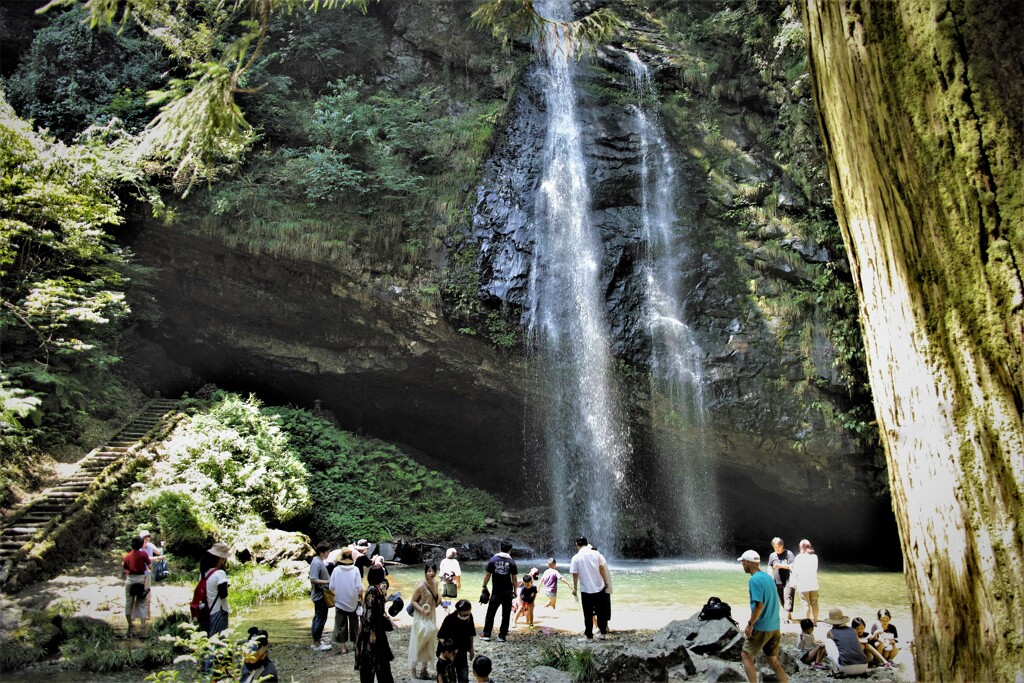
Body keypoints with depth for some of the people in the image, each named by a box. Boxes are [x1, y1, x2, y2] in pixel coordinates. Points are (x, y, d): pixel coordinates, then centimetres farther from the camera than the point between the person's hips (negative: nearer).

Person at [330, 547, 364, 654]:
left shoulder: (336, 570, -11)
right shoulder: (355, 570, -13)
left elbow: (331, 587, -5)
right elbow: (359, 588, -13)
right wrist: (361, 597, 3)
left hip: (340, 602, 0)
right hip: (353, 602, 0)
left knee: (341, 624, 11)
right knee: (354, 623, 17)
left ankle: (343, 647, 14)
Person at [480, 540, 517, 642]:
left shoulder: (493, 560, -4)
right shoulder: (511, 562, -5)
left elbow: (487, 575, -2)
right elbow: (514, 579, -1)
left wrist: (484, 587, 9)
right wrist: (515, 591, 9)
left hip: (496, 592, 0)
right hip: (508, 593, 0)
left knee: (490, 613, 10)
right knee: (506, 615, 8)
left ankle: (486, 634, 12)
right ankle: (502, 636, 9)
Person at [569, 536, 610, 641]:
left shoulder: (576, 558, -7)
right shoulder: (596, 554, -2)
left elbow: (575, 574, -5)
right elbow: (602, 568, -1)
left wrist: (575, 588, 6)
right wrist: (605, 582, 9)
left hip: (586, 590, -2)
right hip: (599, 588, 2)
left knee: (588, 614, 7)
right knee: (601, 612, 13)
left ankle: (588, 635, 11)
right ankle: (602, 633, 18)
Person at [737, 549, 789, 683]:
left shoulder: (754, 580, -16)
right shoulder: (768, 577, 10)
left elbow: (759, 605, -23)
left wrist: (750, 624, -15)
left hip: (761, 628, -8)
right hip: (775, 627, 8)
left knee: (747, 656, 6)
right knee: (773, 660, 16)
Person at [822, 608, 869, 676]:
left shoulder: (830, 633, 12)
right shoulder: (853, 630, 20)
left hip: (846, 668, -4)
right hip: (863, 667, 4)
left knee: (828, 641, 16)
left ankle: (836, 670, 9)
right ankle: (862, 672, 12)